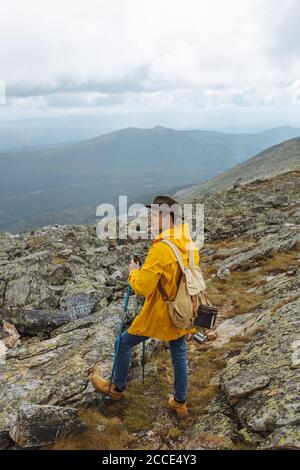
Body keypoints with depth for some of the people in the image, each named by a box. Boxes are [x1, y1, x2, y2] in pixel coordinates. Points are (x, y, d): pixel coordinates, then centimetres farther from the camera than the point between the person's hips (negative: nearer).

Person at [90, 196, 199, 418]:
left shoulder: (161, 249, -28)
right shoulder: (189, 243, -3)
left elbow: (142, 287, -27)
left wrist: (134, 272, -6)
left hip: (160, 314, -7)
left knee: (124, 343, 15)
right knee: (179, 355, 21)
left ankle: (117, 388, 34)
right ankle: (180, 402, 35)